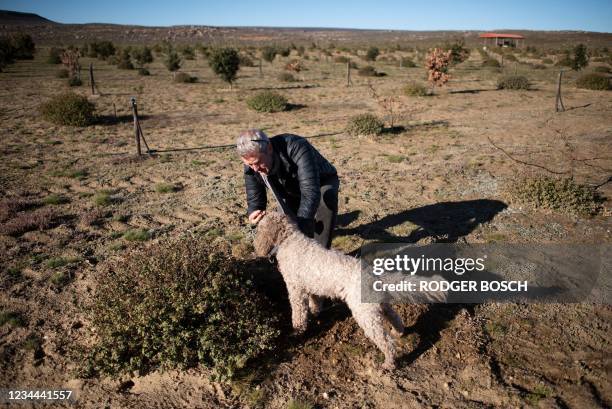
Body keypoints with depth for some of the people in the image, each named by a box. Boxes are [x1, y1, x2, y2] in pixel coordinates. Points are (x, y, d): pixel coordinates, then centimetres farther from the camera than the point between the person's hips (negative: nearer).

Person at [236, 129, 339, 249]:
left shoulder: (297, 148, -42)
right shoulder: (251, 168, -24)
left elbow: (311, 192, -49)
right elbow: (255, 199, -14)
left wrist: (299, 227, -56)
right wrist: (253, 213, -38)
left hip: (323, 181, -5)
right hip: (293, 190, 5)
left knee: (327, 198, -35)